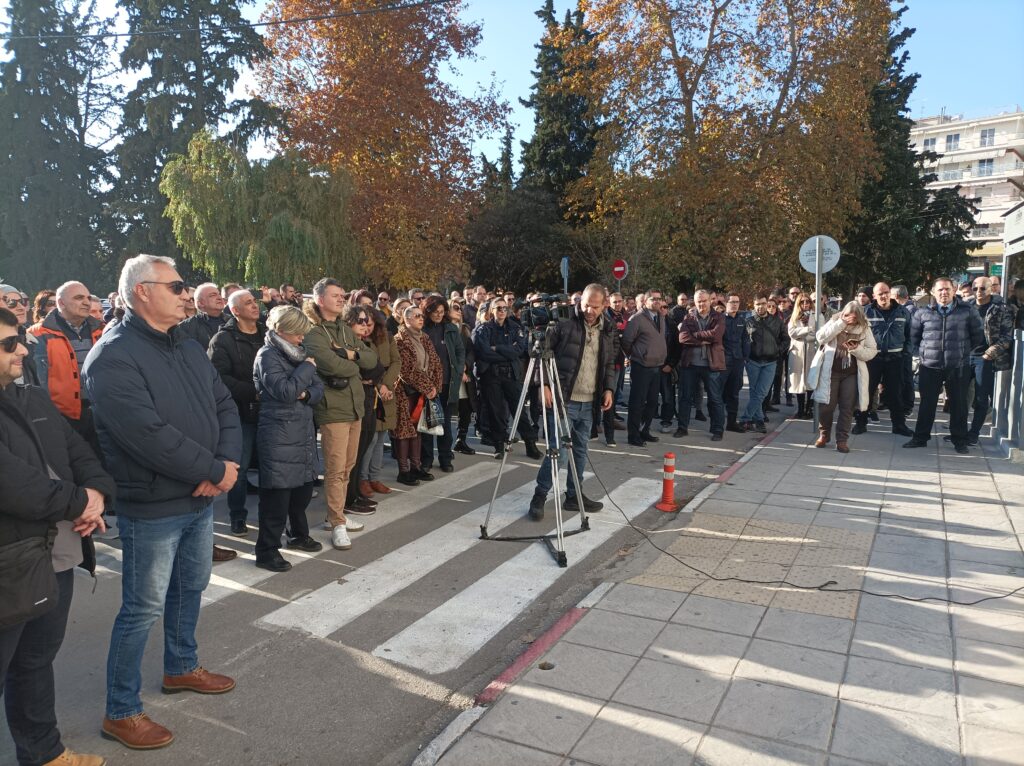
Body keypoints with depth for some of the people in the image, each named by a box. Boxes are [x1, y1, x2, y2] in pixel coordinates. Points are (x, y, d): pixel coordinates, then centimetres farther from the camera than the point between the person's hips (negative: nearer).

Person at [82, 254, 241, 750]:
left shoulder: (189, 351, 9)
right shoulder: (113, 357, -19)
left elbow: (225, 407, 7)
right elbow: (148, 434, -27)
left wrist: (229, 461, -12)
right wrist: (214, 471, -19)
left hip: (201, 498, 8)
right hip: (152, 507, -8)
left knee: (191, 588, 22)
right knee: (143, 608, 4)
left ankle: (181, 668, 44)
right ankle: (121, 711, 22)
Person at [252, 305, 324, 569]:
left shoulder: (297, 353, 13)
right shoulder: (267, 355, -10)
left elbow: (318, 389, 11)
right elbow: (285, 391, -22)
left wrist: (307, 393, -11)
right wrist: (307, 368, -11)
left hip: (303, 431, 8)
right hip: (278, 435, -8)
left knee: (303, 488, 16)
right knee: (277, 494, -3)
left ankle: (298, 535, 35)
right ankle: (266, 551, 7)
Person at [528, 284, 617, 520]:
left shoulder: (608, 331, 9)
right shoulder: (564, 324, -9)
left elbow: (610, 364, 19)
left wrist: (609, 388, 5)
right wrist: (544, 384, -15)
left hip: (588, 403, 6)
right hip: (562, 399, -6)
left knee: (580, 451, 14)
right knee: (558, 452, -7)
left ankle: (574, 495, 27)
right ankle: (539, 496, 7)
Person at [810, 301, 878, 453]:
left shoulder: (865, 328, 1)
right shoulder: (834, 321, -1)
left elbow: (872, 351, 0)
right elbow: (821, 337, -17)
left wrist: (856, 349, -19)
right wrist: (841, 323, -21)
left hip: (851, 373, 1)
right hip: (830, 371, -1)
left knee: (847, 408, 0)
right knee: (826, 405, 3)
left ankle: (842, 439, 9)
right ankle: (824, 434, 23)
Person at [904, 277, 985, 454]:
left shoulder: (968, 311, -1)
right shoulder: (923, 312, 2)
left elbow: (978, 335, 7)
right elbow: (914, 336, 12)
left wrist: (964, 351, 6)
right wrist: (924, 353, 8)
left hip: (959, 366, -1)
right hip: (930, 366, 1)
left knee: (959, 404, 8)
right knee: (927, 404, 8)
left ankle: (959, 440, 20)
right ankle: (920, 437, 19)